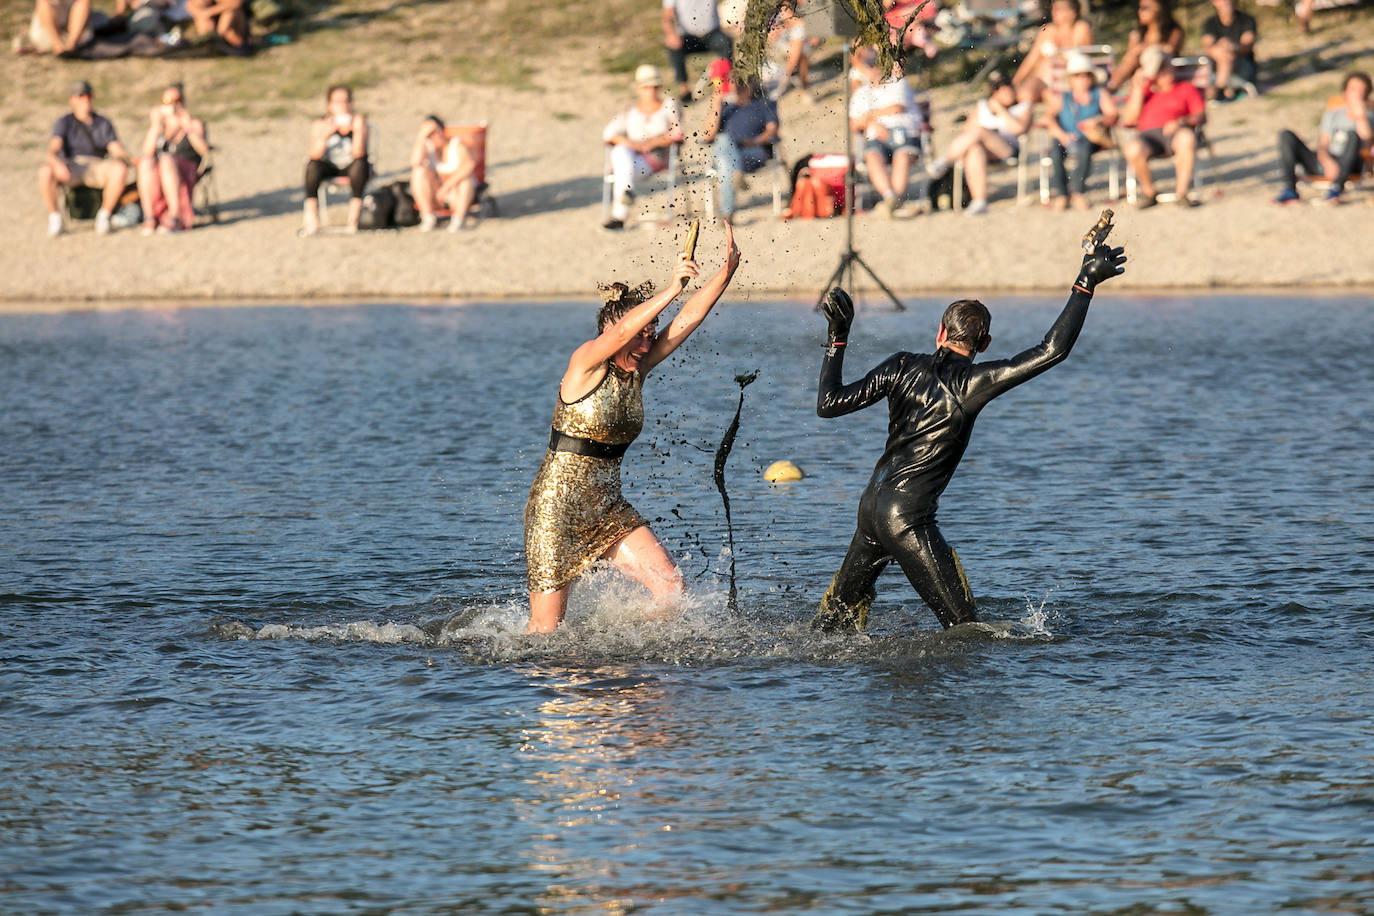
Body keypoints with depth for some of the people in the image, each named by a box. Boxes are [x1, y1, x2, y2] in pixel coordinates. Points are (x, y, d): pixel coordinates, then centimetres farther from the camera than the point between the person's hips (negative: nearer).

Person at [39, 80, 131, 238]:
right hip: (69, 168, -2)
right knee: (45, 171, -37)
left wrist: (124, 156, -22)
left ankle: (104, 215, -17)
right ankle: (54, 217, -18)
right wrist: (56, 162, -36)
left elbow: (117, 149, 3)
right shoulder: (64, 122, 5)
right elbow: (53, 149, -12)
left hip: (95, 170, 2)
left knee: (120, 169, -33)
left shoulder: (103, 123, 14)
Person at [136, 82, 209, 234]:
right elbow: (147, 152, 2)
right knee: (145, 161, -32)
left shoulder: (195, 124, 15)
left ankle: (175, 217, -42)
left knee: (166, 160, -36)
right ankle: (149, 217, -38)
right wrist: (156, 125, -5)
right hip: (155, 177, 2)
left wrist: (188, 127, -15)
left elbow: (204, 151, -5)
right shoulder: (157, 128, 22)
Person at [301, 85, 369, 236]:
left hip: (352, 166, -1)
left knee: (360, 164, -33)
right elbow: (315, 155, -19)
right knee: (312, 166, -28)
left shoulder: (359, 121, -12)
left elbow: (358, 153, -22)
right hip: (330, 168, 1)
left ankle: (353, 219, -38)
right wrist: (325, 135, -35)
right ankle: (312, 221, -34)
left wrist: (358, 131, -37)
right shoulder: (319, 124, -8)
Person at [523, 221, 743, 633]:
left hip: (607, 509, 7)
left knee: (671, 586, -9)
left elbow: (689, 318, -5)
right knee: (545, 630, -4)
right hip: (557, 507, -7)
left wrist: (728, 269, -15)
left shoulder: (638, 369, 3)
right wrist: (671, 289, -44)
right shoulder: (585, 363, -14)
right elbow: (623, 329, -35)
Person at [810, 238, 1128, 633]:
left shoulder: (903, 367, 1)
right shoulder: (970, 383, -13)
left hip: (871, 504, 7)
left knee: (843, 607, 26)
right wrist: (1086, 284, -13)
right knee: (963, 624, -1)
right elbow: (1053, 350, -17)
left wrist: (836, 339, 14)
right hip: (908, 518, -7)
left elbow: (830, 404, 4)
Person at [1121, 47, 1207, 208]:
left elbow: (1201, 117, 9)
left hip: (1177, 132, -1)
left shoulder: (1187, 88, 21)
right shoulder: (1142, 91, 25)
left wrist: (1182, 121, -12)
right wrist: (1138, 90, 6)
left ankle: (1181, 193, -30)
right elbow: (1129, 119, 13)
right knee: (1133, 149, -36)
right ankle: (1148, 193, -13)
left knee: (1187, 138, -40)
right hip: (1147, 135, 1)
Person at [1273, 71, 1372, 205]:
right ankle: (1289, 190, -27)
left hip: (1348, 168, -4)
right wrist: (1328, 162, -19)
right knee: (1286, 135, -12)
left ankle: (1336, 189, -41)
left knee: (1353, 135, -33)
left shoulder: (1368, 118, 6)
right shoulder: (1333, 115, 15)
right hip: (1324, 163, 4)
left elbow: (1366, 143, -14)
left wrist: (1360, 117, -25)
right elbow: (1322, 146, 3)